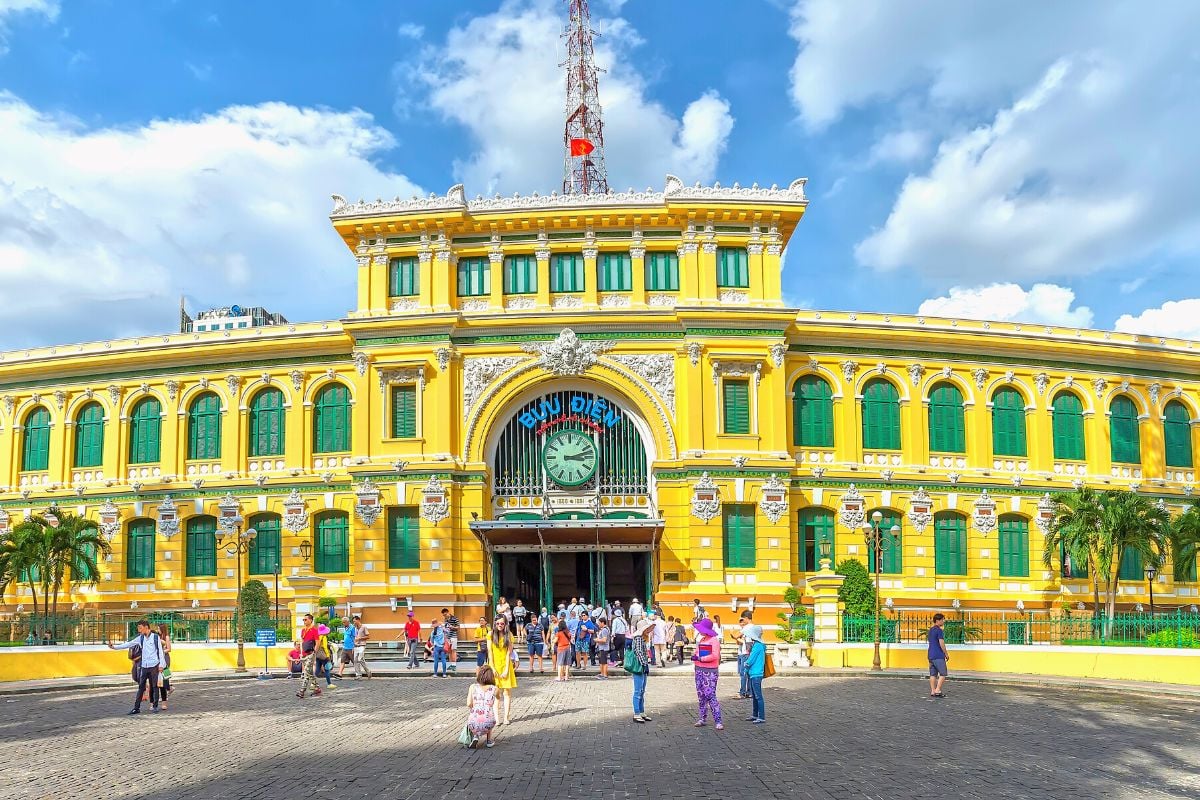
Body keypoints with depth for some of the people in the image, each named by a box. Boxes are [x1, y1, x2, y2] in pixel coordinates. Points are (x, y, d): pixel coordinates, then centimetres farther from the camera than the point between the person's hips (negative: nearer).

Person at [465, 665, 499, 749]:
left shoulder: (473, 687, 9)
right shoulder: (494, 688, 11)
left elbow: (469, 704, 0)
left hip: (474, 723, -1)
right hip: (488, 723, 2)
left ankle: (474, 737, 13)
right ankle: (488, 740, 32)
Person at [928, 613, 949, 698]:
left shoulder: (931, 630, 16)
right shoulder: (939, 630, -12)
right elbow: (941, 644, -15)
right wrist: (946, 654, -5)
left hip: (931, 655, 8)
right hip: (939, 656, -8)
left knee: (933, 674, 8)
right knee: (943, 674, -1)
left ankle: (932, 691, 7)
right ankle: (937, 690, -7)